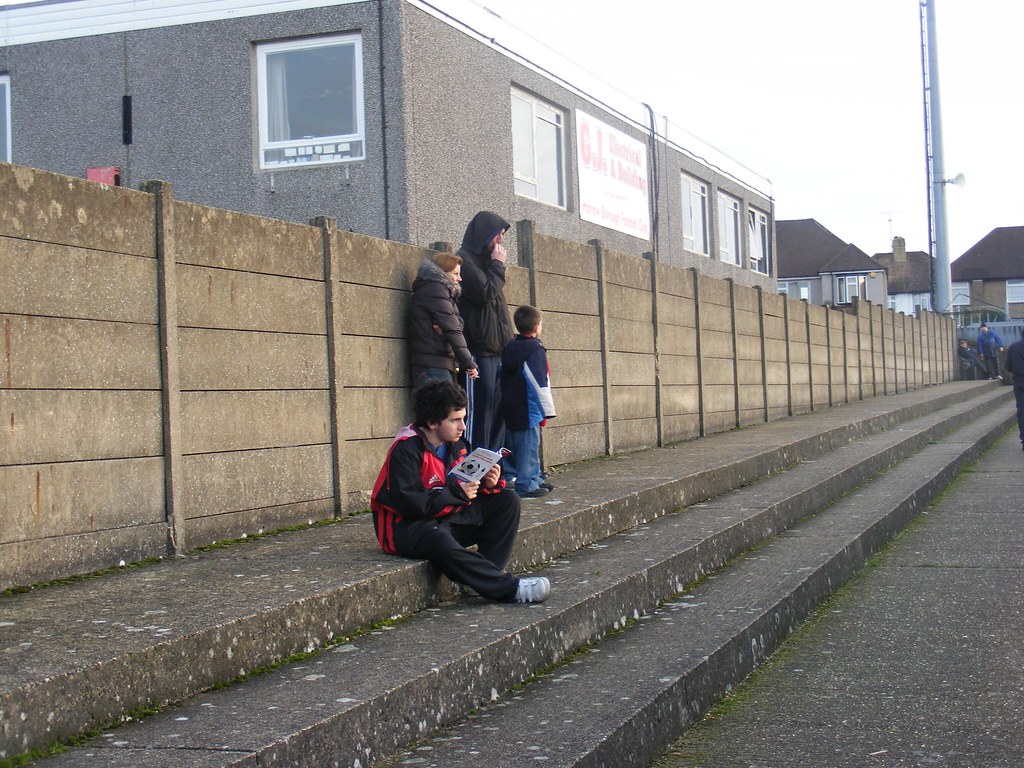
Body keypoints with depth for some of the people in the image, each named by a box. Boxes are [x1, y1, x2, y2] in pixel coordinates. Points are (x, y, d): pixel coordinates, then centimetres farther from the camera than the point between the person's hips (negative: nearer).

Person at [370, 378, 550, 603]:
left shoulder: (454, 445, 6)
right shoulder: (406, 450, -18)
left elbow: (467, 486, 11)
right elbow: (409, 503, -25)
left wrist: (487, 483, -12)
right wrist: (457, 492, -22)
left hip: (447, 517, 8)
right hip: (406, 526, -8)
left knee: (507, 500, -3)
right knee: (440, 542, -42)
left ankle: (485, 577, -16)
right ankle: (508, 587, -30)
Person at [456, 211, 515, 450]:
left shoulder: (485, 261, 22)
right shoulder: (465, 260, -7)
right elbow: (484, 293, -19)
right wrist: (497, 266, -6)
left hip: (495, 349, 9)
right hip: (478, 351, -9)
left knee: (498, 410, 8)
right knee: (479, 409, -11)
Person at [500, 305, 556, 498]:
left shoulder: (510, 348, 12)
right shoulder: (535, 350, -14)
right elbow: (540, 383, -17)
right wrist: (547, 410, -11)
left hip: (511, 408, 9)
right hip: (528, 409, -9)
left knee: (520, 445, 15)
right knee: (529, 446, -5)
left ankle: (534, 479, 24)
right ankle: (526, 485, -4)